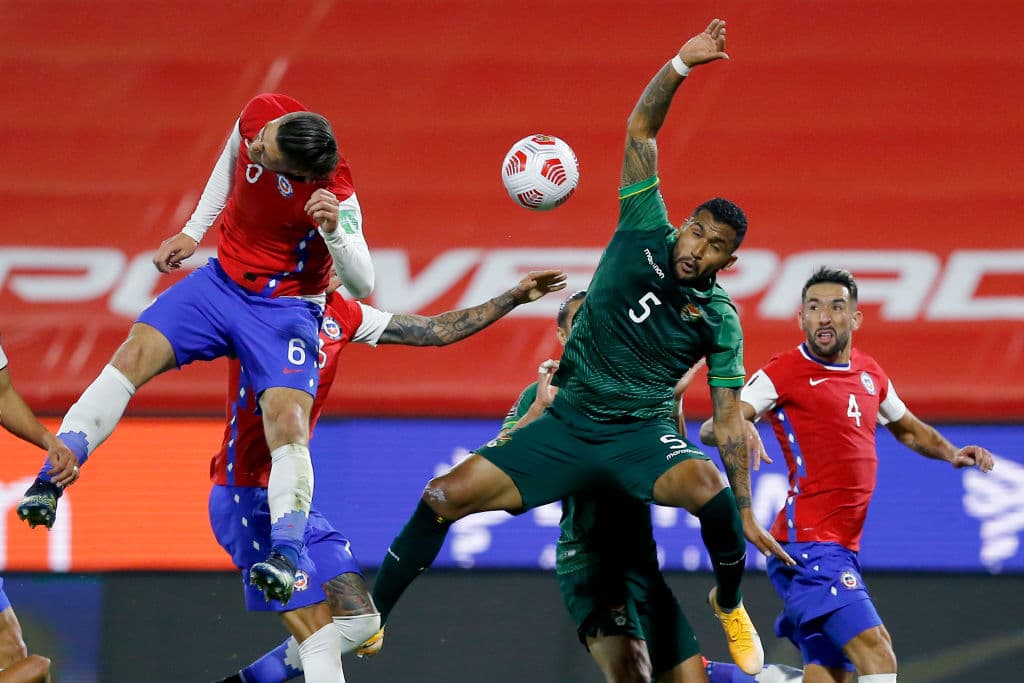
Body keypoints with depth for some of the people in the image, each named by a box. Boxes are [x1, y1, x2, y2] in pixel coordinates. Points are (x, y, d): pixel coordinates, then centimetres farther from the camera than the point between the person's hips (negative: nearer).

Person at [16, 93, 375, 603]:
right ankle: (50, 481, -14)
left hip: (284, 308, -5)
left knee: (289, 424, -24)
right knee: (134, 354, -13)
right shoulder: (259, 115, -14)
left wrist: (335, 230, -43)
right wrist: (192, 232, 12)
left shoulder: (333, 195, -28)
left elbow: (362, 285, -25)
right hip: (221, 279, 5)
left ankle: (286, 557, -26)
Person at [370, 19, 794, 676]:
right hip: (567, 422, 2)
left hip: (642, 434, -2)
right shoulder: (647, 236, -3)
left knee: (708, 486, -35)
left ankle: (730, 606, -4)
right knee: (446, 496, -14)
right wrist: (680, 65, -19)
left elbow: (730, 420, -4)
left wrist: (746, 512, -10)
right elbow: (641, 128, -6)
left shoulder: (719, 320, -5)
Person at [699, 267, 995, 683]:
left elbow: (908, 429, 33)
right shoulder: (784, 373, -5)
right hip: (809, 544, -8)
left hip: (841, 548, 8)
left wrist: (950, 453, 14)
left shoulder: (869, 374, 15)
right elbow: (711, 430, -13)